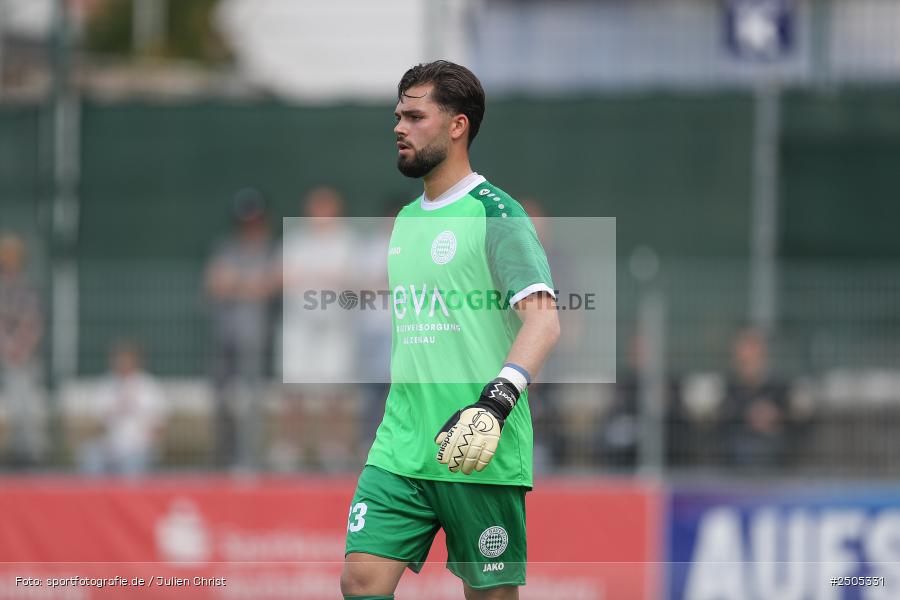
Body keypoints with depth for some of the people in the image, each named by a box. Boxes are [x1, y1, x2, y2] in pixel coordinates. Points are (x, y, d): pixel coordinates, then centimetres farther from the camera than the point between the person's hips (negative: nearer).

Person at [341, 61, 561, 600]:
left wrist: (497, 401, -30)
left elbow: (543, 321, -17)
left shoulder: (495, 214, -7)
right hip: (399, 451, 7)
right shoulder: (407, 220, 17)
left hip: (479, 455, -7)